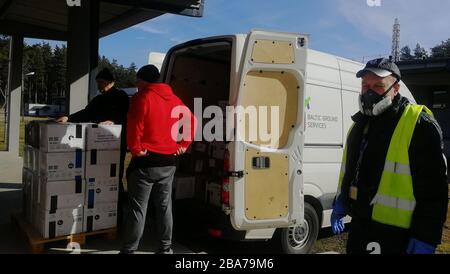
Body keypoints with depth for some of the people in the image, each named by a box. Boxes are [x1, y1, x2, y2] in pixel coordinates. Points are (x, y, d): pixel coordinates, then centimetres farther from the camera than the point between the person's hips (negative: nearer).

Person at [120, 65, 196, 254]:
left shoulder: (142, 97, -8)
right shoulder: (174, 99, 13)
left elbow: (134, 126, -18)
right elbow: (191, 120, 18)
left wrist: (135, 149, -8)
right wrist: (184, 144, 15)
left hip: (146, 161, -6)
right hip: (168, 162, 6)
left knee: (138, 208, 0)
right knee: (164, 207, 12)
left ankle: (129, 250, 7)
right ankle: (165, 248, 20)